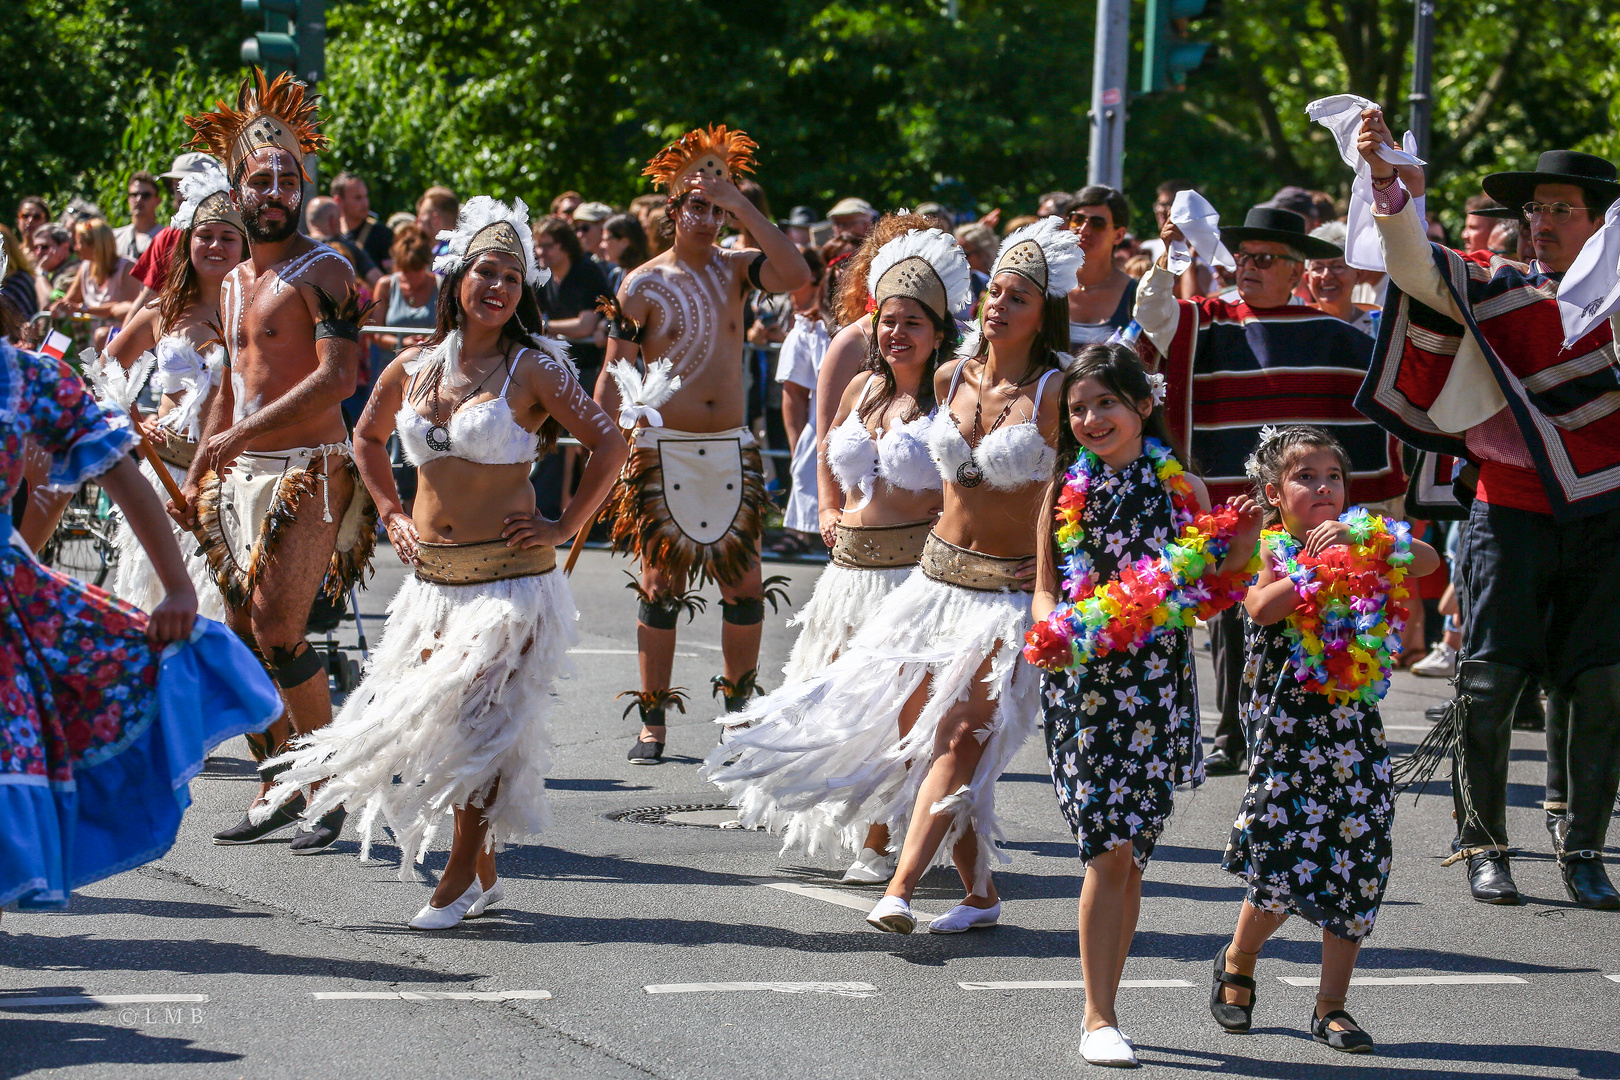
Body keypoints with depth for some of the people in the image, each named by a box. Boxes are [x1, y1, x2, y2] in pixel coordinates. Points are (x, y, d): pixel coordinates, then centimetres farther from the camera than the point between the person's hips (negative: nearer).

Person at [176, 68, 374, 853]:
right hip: (241, 475, 8)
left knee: (277, 629, -15)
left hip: (308, 471, -8)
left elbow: (338, 377, -21)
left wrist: (244, 434, -22)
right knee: (244, 638, 6)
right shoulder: (235, 284, 17)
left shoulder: (323, 271, -8)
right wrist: (197, 475, 19)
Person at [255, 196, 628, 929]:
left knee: (474, 719, -9)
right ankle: (482, 877, 16)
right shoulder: (413, 368, 7)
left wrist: (565, 528, -7)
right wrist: (391, 515, 16)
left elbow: (609, 444, -6)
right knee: (429, 717, 5)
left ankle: (461, 875, 3)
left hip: (508, 579, -5)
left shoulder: (533, 370, -6)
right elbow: (367, 437, 25)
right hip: (432, 578, 5)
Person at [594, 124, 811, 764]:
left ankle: (739, 710, 16)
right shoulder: (643, 285, 0)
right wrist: (615, 428, -17)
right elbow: (613, 372, 1)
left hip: (731, 449, 3)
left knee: (745, 586, 2)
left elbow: (797, 275, -13)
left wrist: (739, 204, -12)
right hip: (663, 450, -3)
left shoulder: (735, 271, 7)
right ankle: (652, 722, 5)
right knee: (660, 584, -1)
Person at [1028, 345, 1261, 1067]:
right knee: (1109, 849, -9)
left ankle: (1102, 1009, 17)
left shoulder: (1181, 487, 3)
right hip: (1082, 680, -1)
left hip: (1157, 682, 1)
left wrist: (1242, 548, -12)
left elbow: (1208, 591, 5)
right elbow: (1046, 586, 8)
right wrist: (1052, 632, -12)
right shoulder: (1066, 490, 6)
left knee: (1130, 857, 4)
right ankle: (1098, 1018, -3)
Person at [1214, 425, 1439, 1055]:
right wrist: (1316, 566, -18)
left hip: (1356, 724, 4)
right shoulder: (1267, 550, -1)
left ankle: (1331, 1005, 11)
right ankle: (1237, 964, 24)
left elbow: (1429, 560, 1)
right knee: (1282, 863, -5)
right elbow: (1262, 608, -19)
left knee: (1356, 867, 1)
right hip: (1289, 727, -4)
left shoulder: (1364, 539, 11)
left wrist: (1365, 539, -9)